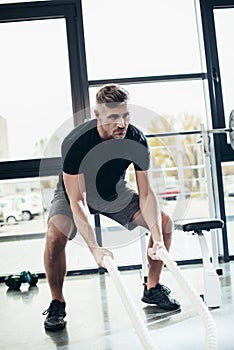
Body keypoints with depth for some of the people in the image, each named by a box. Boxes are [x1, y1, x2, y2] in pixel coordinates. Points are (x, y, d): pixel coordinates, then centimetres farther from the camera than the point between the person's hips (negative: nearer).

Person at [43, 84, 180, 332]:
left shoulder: (137, 140, -24)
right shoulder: (76, 143, -35)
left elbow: (145, 193, -21)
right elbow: (77, 201, -36)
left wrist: (157, 239, -33)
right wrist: (94, 248, -47)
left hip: (114, 192, 4)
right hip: (75, 192, -3)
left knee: (164, 223, -10)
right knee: (55, 236, -31)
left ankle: (152, 288, 9)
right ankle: (57, 303, -7)